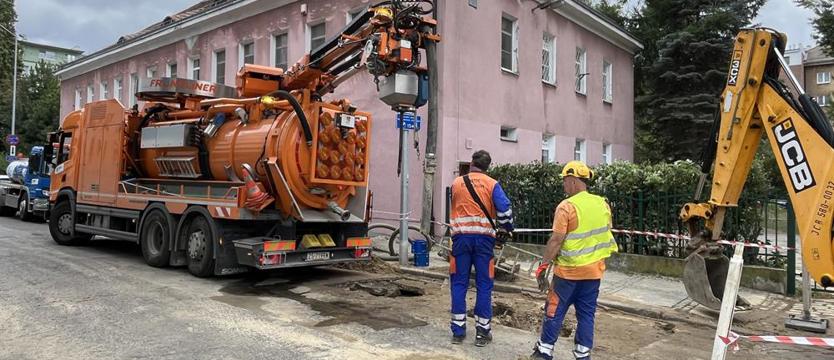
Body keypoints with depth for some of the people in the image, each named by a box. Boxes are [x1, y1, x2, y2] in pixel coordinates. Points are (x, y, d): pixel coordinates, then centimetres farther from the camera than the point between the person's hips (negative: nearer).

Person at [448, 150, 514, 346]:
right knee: (484, 285, 6)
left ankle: (458, 331, 10)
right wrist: (505, 230, 6)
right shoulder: (492, 184, 0)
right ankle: (482, 332, 10)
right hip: (483, 238, -1)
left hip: (461, 237, 1)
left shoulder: (456, 183, 6)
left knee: (459, 284, 7)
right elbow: (505, 209, -9)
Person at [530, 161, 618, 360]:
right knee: (586, 313, 12)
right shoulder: (603, 204, 3)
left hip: (568, 270, -5)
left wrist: (543, 265, -11)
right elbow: (605, 234, 13)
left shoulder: (567, 206, -17)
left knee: (555, 311, 7)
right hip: (594, 269, 5)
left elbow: (556, 240, -19)